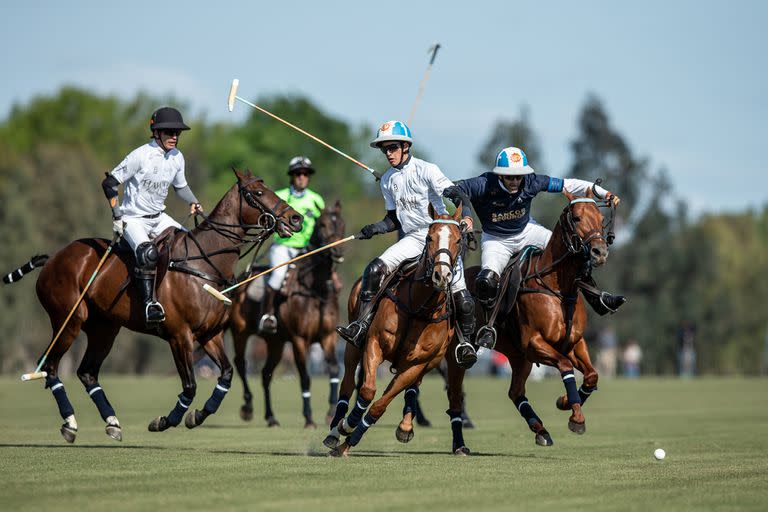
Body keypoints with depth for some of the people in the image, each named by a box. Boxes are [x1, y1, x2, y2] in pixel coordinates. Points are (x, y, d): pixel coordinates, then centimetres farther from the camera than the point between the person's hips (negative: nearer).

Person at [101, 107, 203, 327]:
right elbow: (109, 183, -13)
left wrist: (193, 202, 2)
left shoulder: (177, 157, 2)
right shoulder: (141, 155, -18)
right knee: (147, 253, -32)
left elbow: (180, 186, 21)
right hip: (133, 218, -7)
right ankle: (149, 303, -35)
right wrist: (117, 214, -16)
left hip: (159, 218, 7)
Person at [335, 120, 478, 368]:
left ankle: (466, 341, 4)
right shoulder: (388, 180, 10)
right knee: (374, 270, -15)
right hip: (413, 238, 5)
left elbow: (457, 196, -16)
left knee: (458, 289, -14)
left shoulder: (426, 170, -9)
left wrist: (466, 217, -34)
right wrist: (375, 229, -1)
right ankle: (361, 327, -17)